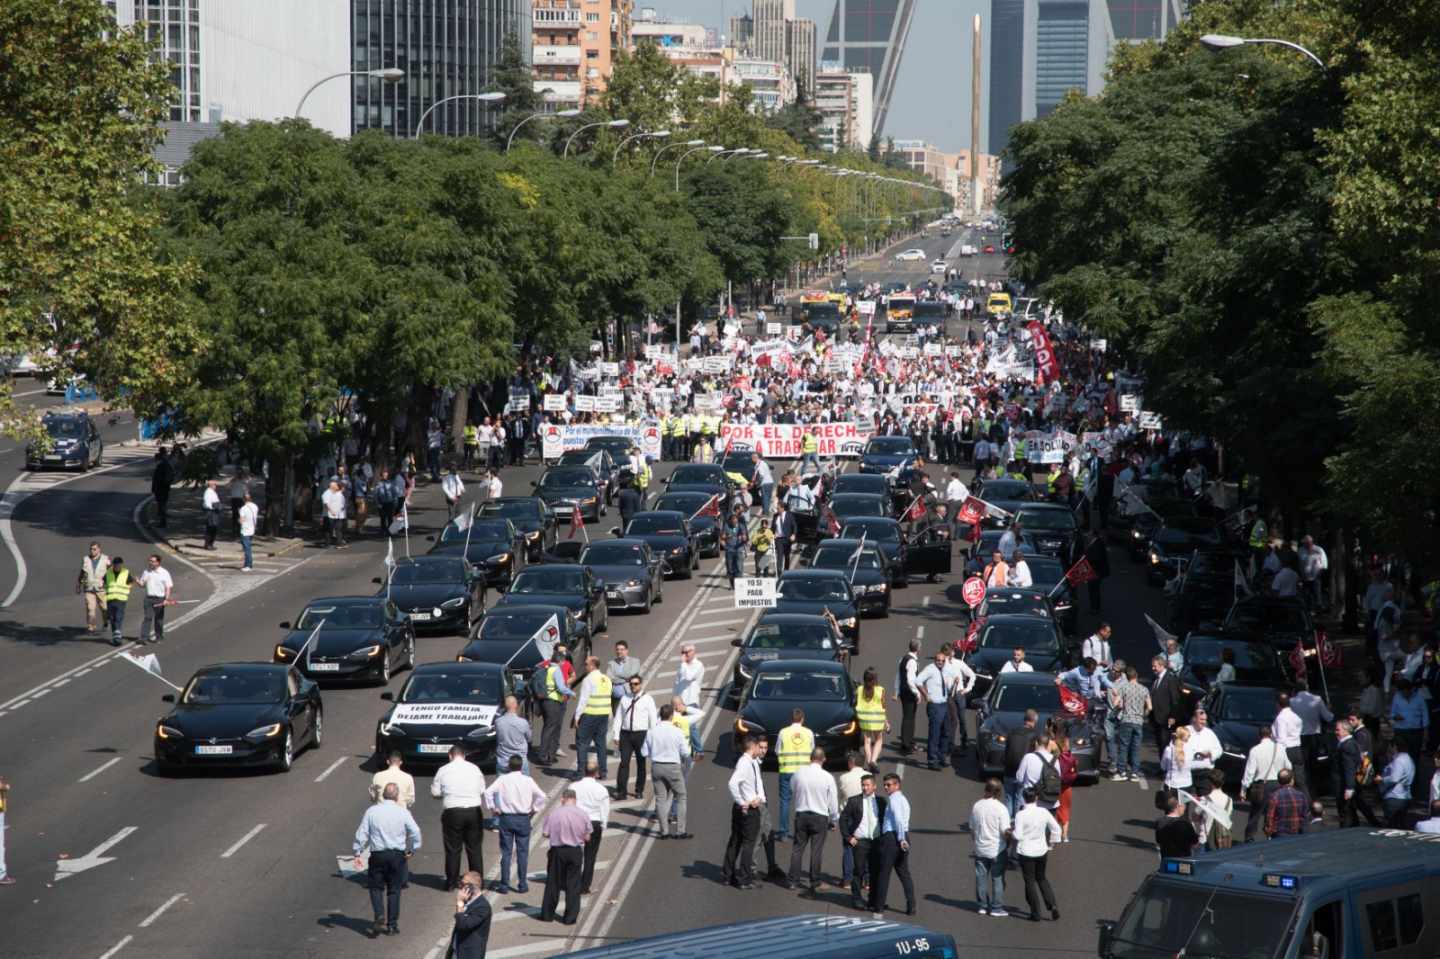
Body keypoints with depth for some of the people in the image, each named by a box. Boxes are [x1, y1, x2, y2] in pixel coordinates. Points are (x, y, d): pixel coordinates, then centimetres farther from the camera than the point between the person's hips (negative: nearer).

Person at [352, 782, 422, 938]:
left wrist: (358, 853, 4)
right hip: (398, 855, 0)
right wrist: (413, 850, 5)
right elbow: (415, 832, -8)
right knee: (394, 890, 10)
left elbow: (361, 833, -1)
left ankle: (380, 917, -13)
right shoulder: (403, 812, -3)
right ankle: (392, 924, 11)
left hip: (378, 855, 0)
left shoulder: (372, 811, -1)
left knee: (376, 888, 9)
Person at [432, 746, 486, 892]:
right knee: (474, 848, 10)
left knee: (453, 849, 7)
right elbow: (483, 791, 7)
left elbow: (435, 792, 1)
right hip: (474, 810, 2)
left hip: (452, 813, -2)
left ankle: (451, 883, 10)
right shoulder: (475, 769, 2)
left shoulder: (443, 770, -3)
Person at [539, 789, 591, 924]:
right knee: (573, 885, 8)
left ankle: (547, 914, 18)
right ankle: (570, 917, 8)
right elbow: (587, 837, -2)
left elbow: (545, 833, -6)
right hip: (575, 852, 0)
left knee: (553, 883, 11)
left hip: (557, 851, 0)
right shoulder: (583, 815, -6)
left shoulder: (553, 814, -9)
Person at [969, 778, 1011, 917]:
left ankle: (983, 905, 18)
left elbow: (972, 828, 8)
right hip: (997, 849, -4)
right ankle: (997, 908, 6)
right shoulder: (1000, 808, -16)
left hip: (980, 848, 4)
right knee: (998, 879, 4)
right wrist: (1009, 843, 3)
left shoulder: (976, 806, -1)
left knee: (981, 878, 12)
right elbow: (1005, 831, -16)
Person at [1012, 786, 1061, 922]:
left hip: (1026, 851, -4)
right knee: (1041, 878, 22)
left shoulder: (1021, 815, -17)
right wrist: (1051, 844, 16)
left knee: (1030, 881, 7)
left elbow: (1018, 835, -20)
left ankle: (1036, 913, 11)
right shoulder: (1044, 812, -5)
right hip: (1041, 850, 4)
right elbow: (1056, 828, 2)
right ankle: (1052, 905, 9)